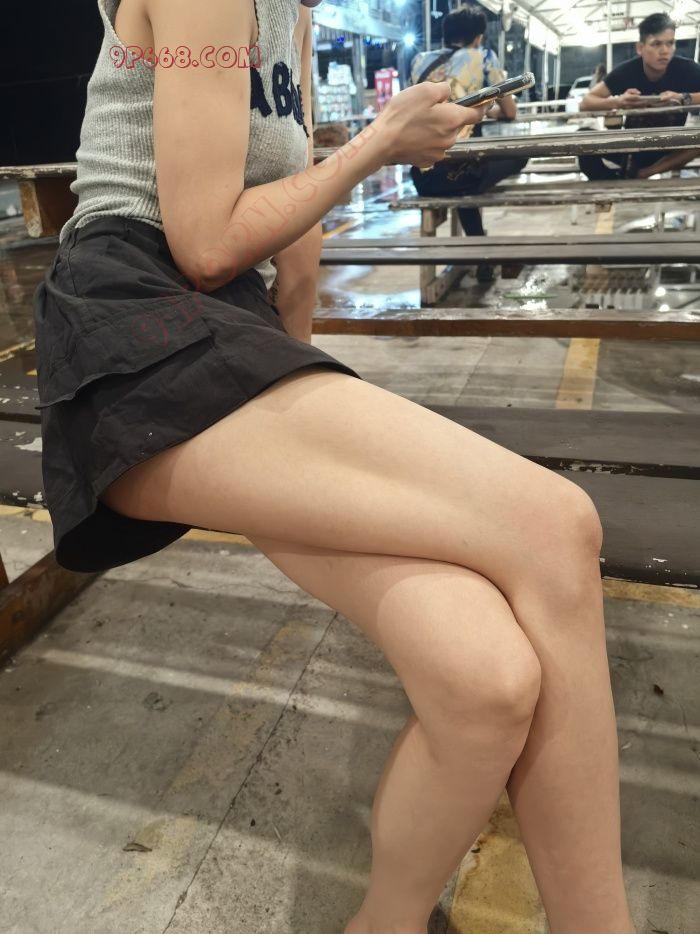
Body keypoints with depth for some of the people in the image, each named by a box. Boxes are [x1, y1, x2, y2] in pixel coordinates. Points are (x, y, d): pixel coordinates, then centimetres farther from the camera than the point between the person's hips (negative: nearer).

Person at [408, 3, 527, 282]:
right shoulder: (483, 57, 9)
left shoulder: (420, 60, 19)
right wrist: (488, 110, 40)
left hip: (421, 178, 5)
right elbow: (509, 112, 18)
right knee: (519, 154, 23)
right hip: (455, 172, -5)